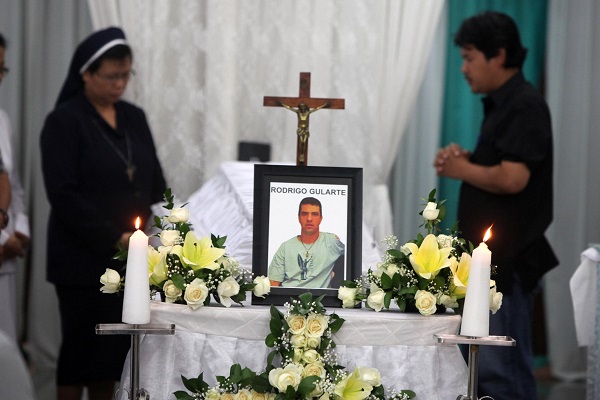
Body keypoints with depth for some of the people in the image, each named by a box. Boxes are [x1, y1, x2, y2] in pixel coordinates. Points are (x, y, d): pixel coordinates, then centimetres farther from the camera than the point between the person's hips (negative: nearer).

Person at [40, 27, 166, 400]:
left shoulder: (134, 117, 12)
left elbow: (155, 181, 17)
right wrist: (113, 238, -15)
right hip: (83, 260, -5)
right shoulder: (64, 122, -6)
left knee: (116, 346, 5)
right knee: (81, 345, 0)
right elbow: (64, 195, -12)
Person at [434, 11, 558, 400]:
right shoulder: (501, 104, 15)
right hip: (492, 257, 10)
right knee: (491, 368, 14)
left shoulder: (525, 106, -15)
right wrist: (465, 158, 7)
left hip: (509, 261, -10)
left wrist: (463, 169, -9)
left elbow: (512, 178, -24)